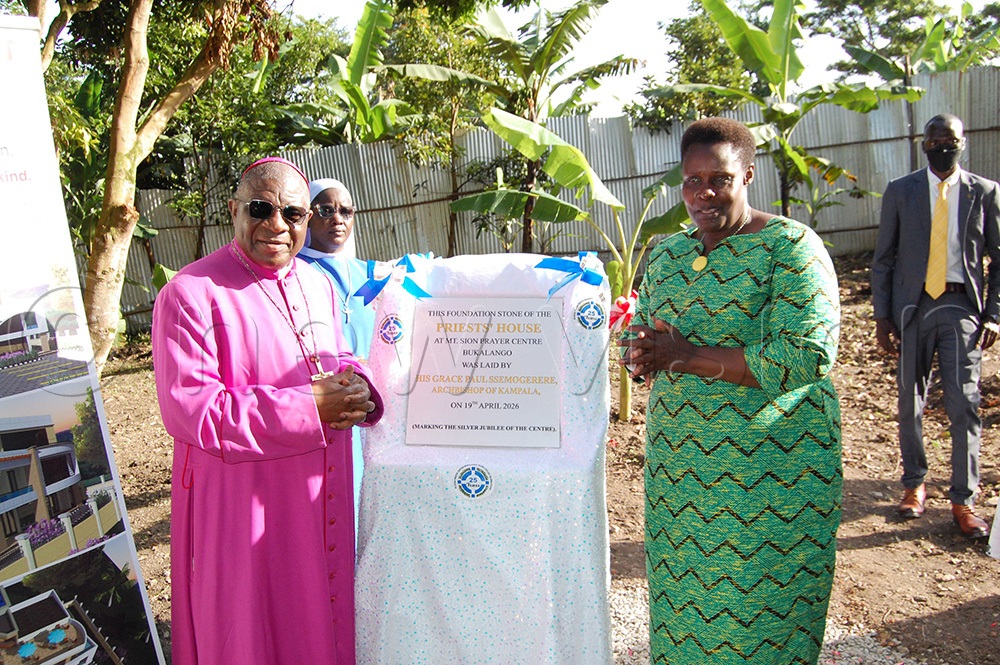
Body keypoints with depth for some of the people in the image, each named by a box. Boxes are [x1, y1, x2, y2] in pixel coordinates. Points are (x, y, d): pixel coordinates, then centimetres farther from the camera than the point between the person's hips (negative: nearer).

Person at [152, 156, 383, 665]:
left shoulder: (317, 285, 8)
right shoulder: (191, 294, -14)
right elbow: (188, 409, -20)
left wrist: (356, 386, -9)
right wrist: (309, 408, -22)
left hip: (320, 492, 6)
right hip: (240, 502, -6)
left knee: (321, 609, 19)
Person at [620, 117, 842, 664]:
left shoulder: (791, 246, -10)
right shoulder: (665, 254, 10)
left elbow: (805, 356, -20)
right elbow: (637, 345, 15)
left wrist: (686, 356, -18)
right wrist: (641, 357, -11)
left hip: (771, 468, -5)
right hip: (679, 462, 6)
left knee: (762, 613, 6)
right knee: (680, 600, 14)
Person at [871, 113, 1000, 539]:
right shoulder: (900, 192, 5)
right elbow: (883, 259, 5)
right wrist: (882, 316, 0)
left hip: (962, 307, -1)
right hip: (913, 307, 1)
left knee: (964, 405, -5)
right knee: (911, 402, 9)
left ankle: (963, 500, 7)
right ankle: (914, 483, 25)